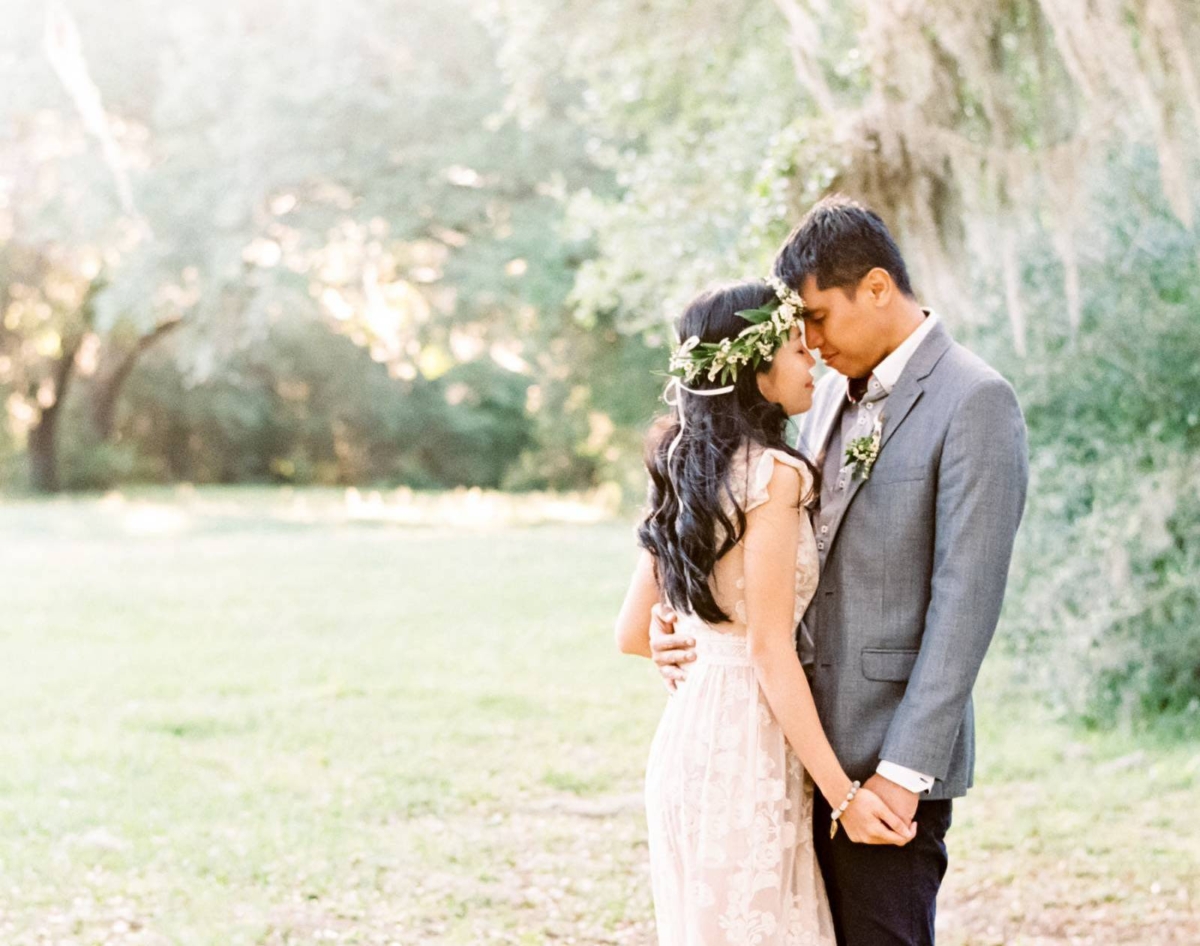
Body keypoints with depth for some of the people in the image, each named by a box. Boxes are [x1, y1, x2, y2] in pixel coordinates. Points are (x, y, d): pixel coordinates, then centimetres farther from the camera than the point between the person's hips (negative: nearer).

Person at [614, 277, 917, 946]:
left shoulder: (683, 470, 10)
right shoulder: (773, 475, -14)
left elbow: (634, 633, 13)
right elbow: (770, 651, -16)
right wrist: (843, 793, -15)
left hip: (689, 733, 9)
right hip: (748, 746, -9)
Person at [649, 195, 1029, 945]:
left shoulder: (975, 402, -12)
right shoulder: (835, 393, 14)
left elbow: (964, 604, -16)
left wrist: (905, 770, -18)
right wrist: (695, 624, -5)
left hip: (889, 760, -7)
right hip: (809, 744, 7)